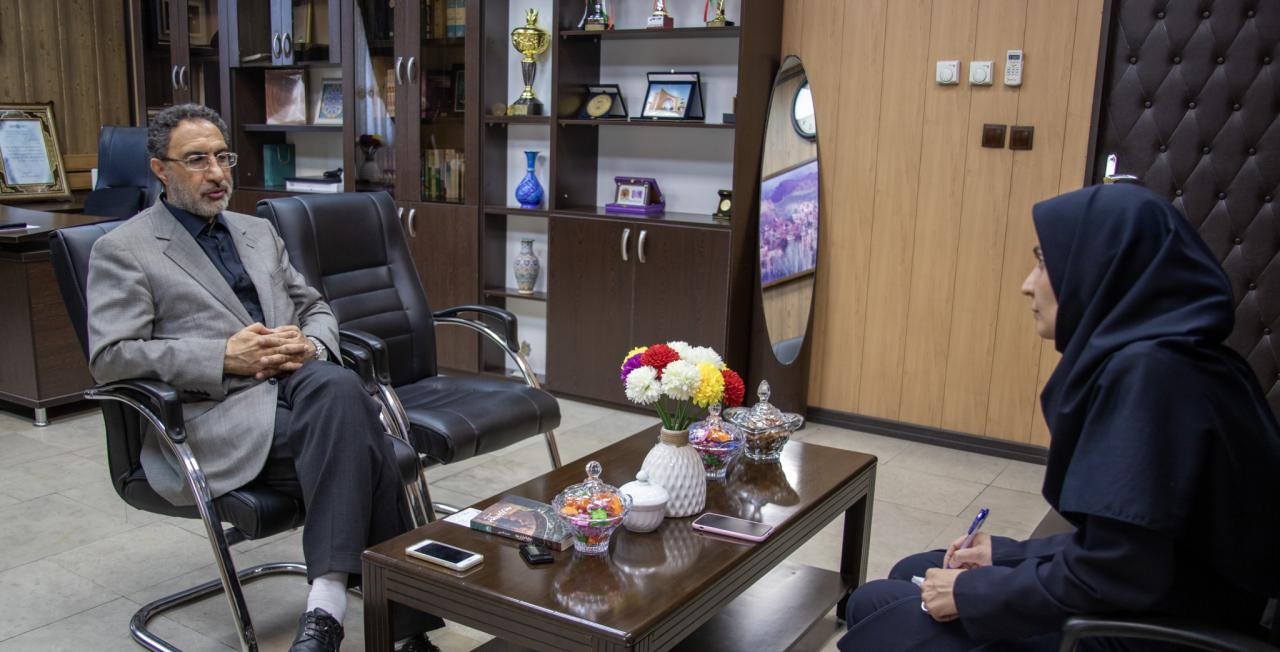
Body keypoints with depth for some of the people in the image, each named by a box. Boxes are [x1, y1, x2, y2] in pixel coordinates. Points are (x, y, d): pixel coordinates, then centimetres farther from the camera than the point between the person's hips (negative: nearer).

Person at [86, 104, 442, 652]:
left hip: (297, 385, 5)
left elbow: (316, 309, 25)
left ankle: (327, 606, -30)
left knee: (335, 385, -33)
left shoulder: (258, 232, 24)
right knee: (358, 441, -31)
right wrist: (224, 357, -15)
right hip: (219, 418, -4)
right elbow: (109, 358, -4)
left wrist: (311, 347, -1)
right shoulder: (122, 250, 6)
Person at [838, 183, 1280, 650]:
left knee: (873, 607, 0)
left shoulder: (1146, 375, -26)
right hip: (1134, 606, 9)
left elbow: (1112, 573, -27)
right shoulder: (1146, 359, 4)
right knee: (911, 576, 18)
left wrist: (974, 592, -14)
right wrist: (1008, 556, 9)